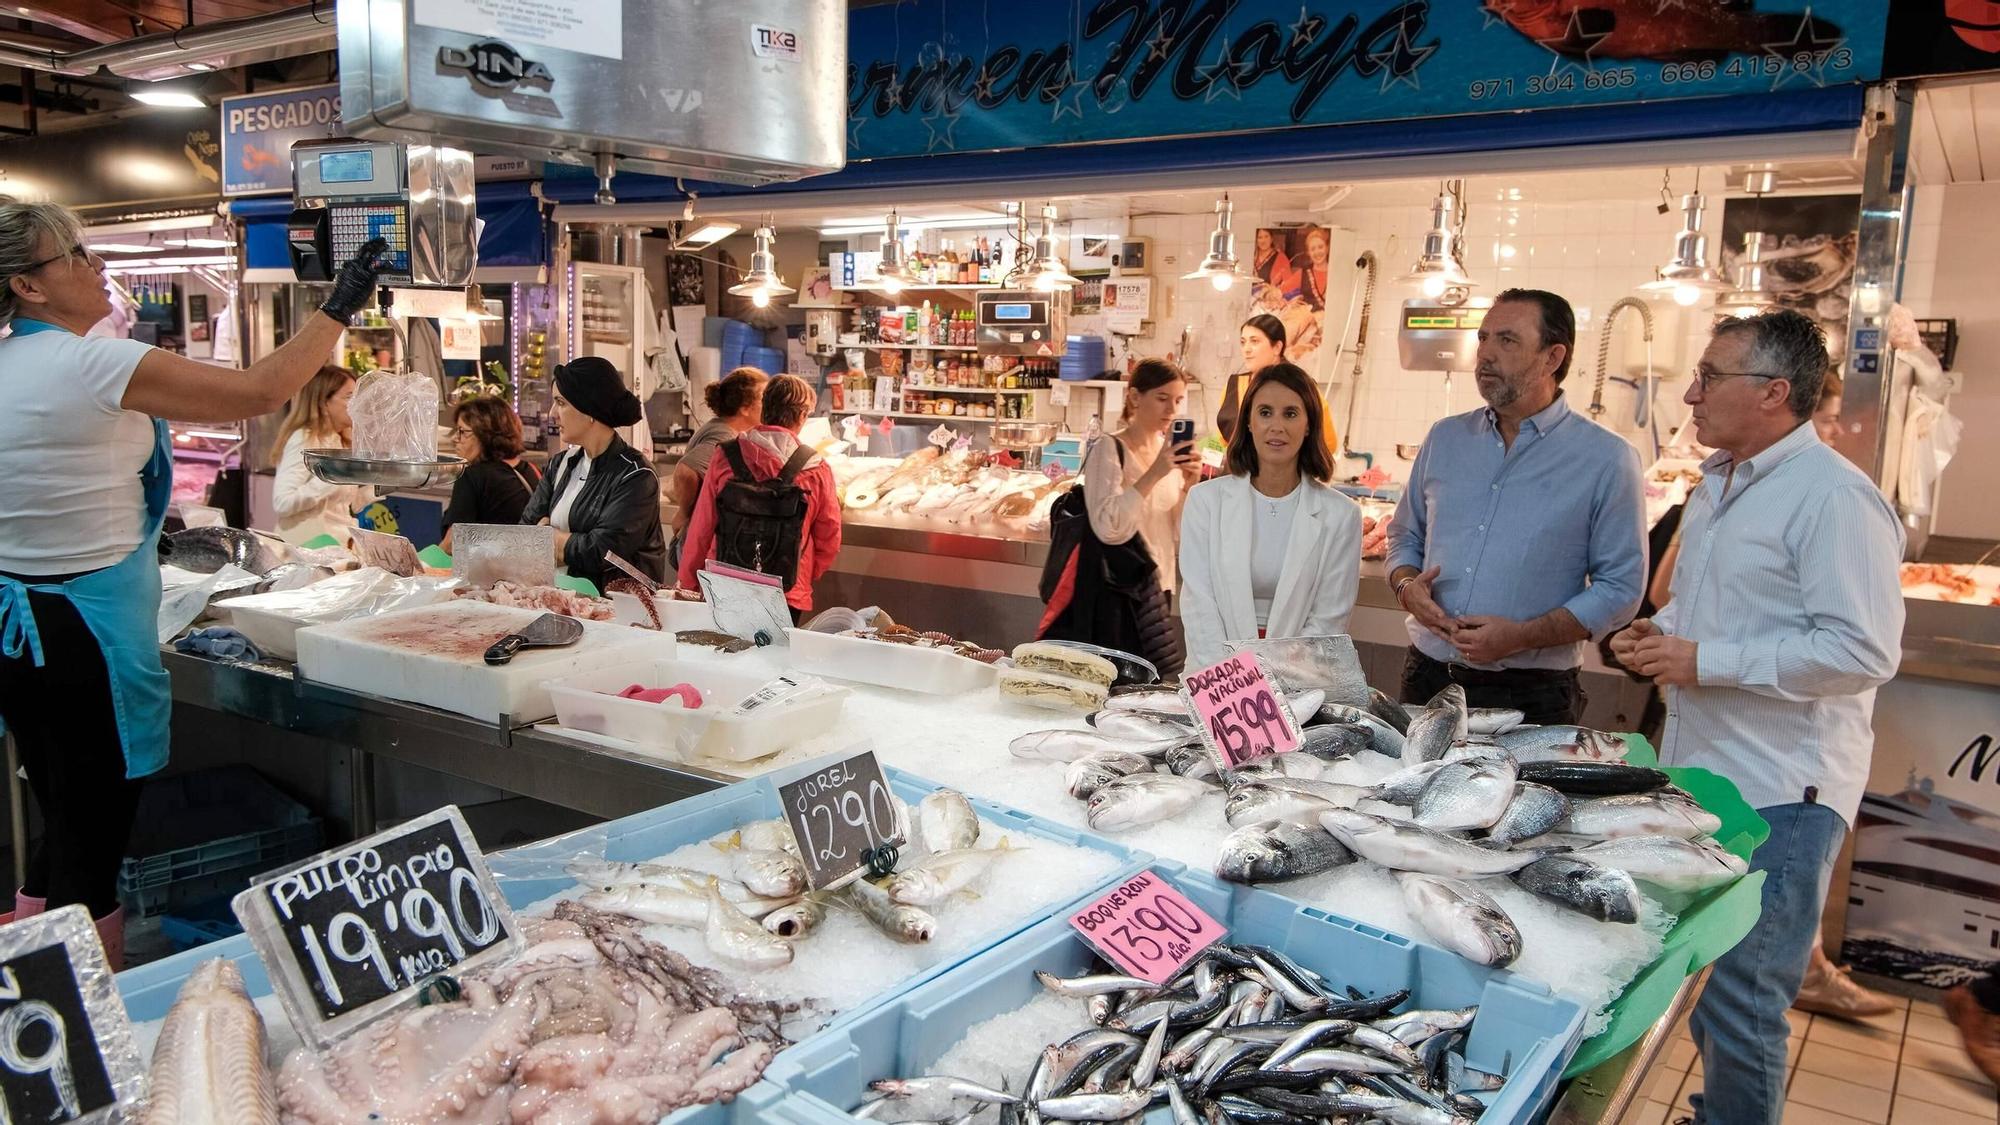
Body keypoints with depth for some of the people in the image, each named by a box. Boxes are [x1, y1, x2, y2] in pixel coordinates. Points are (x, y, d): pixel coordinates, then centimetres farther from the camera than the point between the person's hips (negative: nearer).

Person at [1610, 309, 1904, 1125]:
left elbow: (1863, 651, -23)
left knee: (1739, 996, 0)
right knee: (1695, 973, 20)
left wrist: (1706, 660, -22)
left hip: (1776, 793, -9)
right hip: (1697, 770, 9)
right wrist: (1659, 632, 5)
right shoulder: (1719, 483, 13)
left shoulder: (1833, 497, -17)